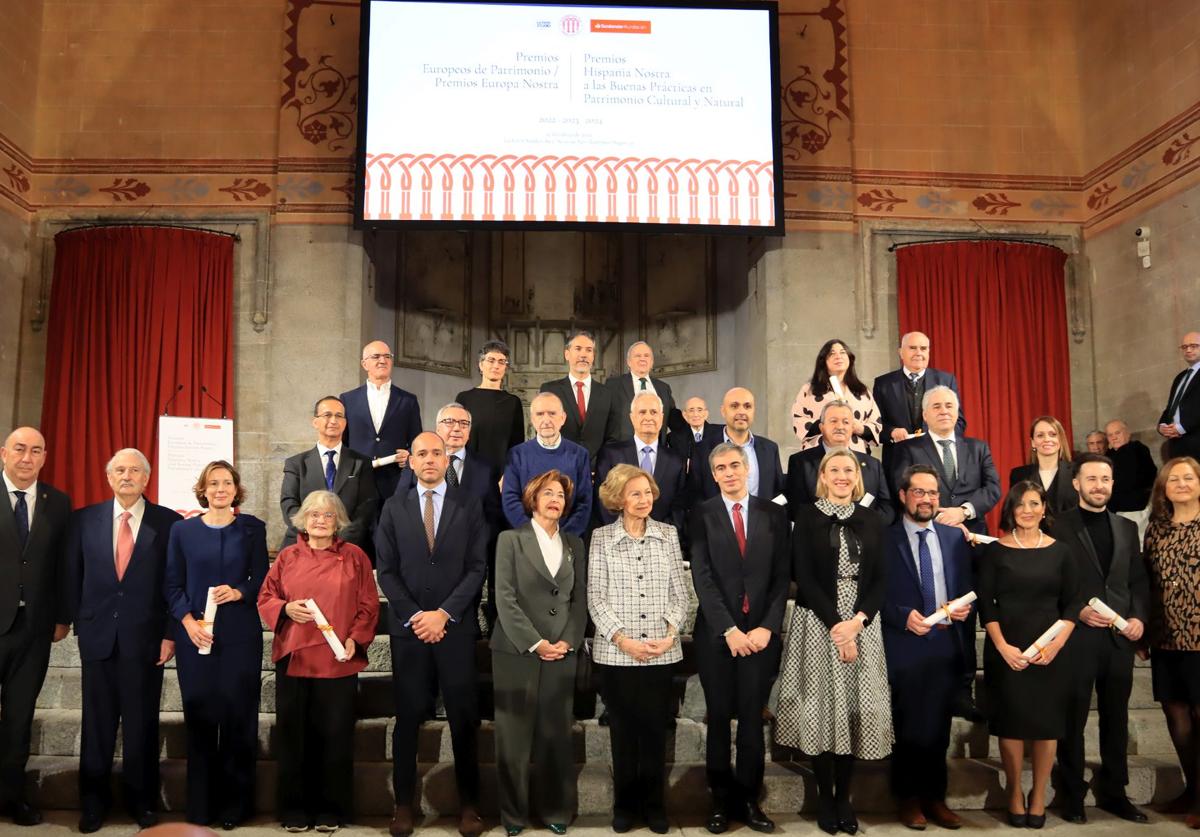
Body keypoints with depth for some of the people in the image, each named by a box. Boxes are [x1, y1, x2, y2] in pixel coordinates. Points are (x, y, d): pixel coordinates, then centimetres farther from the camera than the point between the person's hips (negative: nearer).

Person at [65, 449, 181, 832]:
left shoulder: (168, 522, -2)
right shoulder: (84, 519, 5)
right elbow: (73, 577, 8)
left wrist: (170, 633, -5)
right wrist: (80, 624, 4)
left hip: (146, 639, -2)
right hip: (98, 637, 2)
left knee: (142, 725, 7)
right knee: (97, 723, 10)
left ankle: (142, 801, 20)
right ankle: (93, 802, 24)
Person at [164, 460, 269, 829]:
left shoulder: (252, 528, 5)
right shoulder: (183, 530, 7)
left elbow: (262, 580, 5)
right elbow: (172, 584, 6)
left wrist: (238, 593, -15)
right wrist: (188, 621, -8)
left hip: (240, 636, 0)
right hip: (195, 635, 1)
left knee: (238, 715, 0)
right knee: (200, 717, 2)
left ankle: (235, 805, 13)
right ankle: (200, 806, 14)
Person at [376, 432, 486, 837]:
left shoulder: (469, 506, 4)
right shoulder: (394, 508, 7)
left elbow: (477, 568, -2)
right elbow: (386, 571, 3)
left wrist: (444, 614, -10)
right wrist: (413, 616, -8)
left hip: (456, 627, -1)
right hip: (408, 628, 1)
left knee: (464, 719, 4)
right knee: (407, 719, 6)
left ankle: (468, 804, 14)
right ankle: (403, 803, 17)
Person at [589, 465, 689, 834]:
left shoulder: (668, 534, 5)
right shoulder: (602, 538, -1)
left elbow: (680, 591, 6)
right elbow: (596, 597, -3)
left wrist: (671, 632, -8)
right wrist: (622, 639, -12)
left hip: (662, 652, 1)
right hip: (616, 653, -1)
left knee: (656, 729, 7)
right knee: (623, 730, 8)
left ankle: (654, 805, 22)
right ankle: (625, 805, 22)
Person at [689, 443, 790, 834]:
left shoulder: (774, 515, 6)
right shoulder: (702, 515, 1)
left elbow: (782, 577, 3)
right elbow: (702, 577, -6)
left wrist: (767, 627, -8)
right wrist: (728, 630, -13)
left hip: (760, 632, 1)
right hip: (716, 633, -1)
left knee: (753, 718, 6)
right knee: (719, 718, 7)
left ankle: (748, 799, 17)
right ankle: (721, 799, 18)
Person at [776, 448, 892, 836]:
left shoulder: (872, 521, 9)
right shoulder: (807, 517, 0)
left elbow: (879, 579, 5)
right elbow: (803, 578, -6)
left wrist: (857, 620, -10)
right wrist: (835, 624, -13)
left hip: (862, 624, 3)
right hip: (818, 625, -3)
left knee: (856, 708, 3)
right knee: (821, 706, -1)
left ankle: (844, 796, 16)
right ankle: (824, 797, 13)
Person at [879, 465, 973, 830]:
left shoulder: (955, 538, 10)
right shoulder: (885, 539, -4)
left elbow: (968, 587, 13)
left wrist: (965, 606, -7)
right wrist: (903, 616, -20)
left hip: (948, 644, 4)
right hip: (905, 646, -3)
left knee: (938, 727, 11)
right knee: (908, 727, 7)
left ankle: (935, 798, 24)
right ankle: (909, 798, 22)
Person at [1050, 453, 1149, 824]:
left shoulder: (1127, 528, 13)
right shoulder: (1059, 526, -3)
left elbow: (1139, 580, 13)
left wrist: (1139, 616, -2)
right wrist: (1077, 611, -16)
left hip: (1119, 637, 5)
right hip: (1077, 636, -4)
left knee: (1116, 719, 13)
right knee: (1073, 720, 4)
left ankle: (1113, 792, 25)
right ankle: (1073, 794, 15)